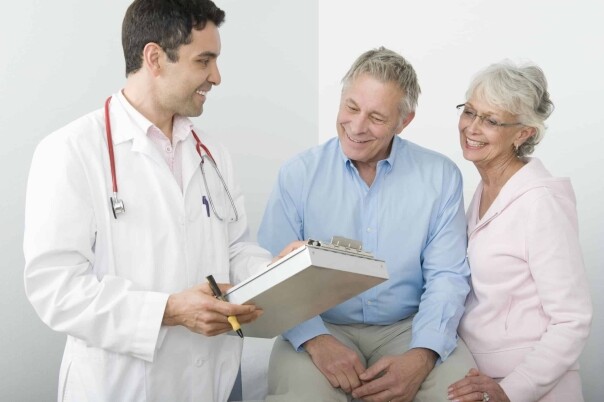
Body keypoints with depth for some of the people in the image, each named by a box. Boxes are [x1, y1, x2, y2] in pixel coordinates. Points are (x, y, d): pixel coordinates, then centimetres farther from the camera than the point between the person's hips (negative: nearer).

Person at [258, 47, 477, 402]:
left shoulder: (441, 177, -1)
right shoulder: (298, 174, -2)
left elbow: (447, 276, -4)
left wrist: (421, 356, -20)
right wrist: (317, 341, -22)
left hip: (407, 328, 2)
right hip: (321, 329, -1)